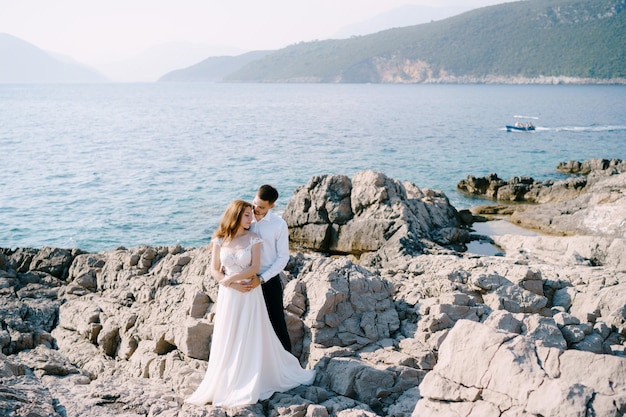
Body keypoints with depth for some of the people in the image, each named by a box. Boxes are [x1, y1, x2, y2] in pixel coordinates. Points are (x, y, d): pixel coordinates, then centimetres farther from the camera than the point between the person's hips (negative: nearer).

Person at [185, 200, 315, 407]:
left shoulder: (253, 239, -4)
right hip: (228, 295, 1)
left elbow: (254, 268, -10)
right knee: (227, 341, 6)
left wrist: (231, 278, -16)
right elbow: (214, 270, -1)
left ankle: (249, 386, 14)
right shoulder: (220, 240, -1)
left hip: (250, 295, -1)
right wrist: (234, 286, -12)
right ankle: (225, 384, 17)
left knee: (251, 340, 3)